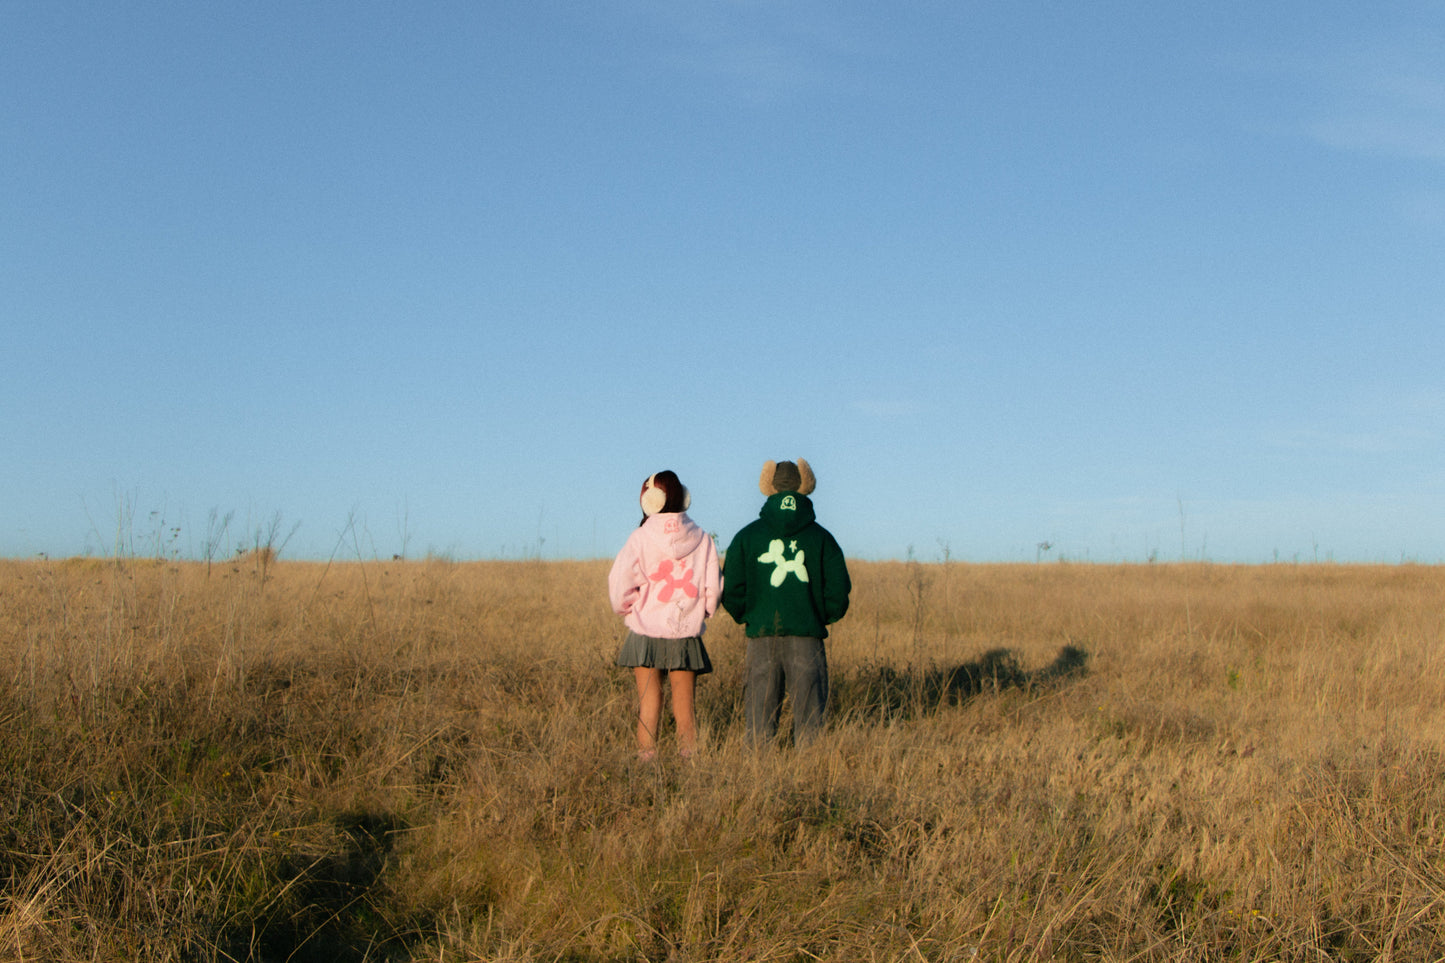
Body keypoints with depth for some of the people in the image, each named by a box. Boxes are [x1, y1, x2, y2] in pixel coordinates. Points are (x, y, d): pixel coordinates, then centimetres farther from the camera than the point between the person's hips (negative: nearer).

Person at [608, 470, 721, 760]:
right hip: (686, 636, 2)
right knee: (684, 706, 9)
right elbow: (713, 587, 0)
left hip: (645, 631, -1)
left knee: (648, 704, 6)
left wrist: (626, 610, 11)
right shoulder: (702, 539, -1)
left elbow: (619, 584, -9)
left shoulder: (640, 537, -8)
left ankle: (646, 756, 4)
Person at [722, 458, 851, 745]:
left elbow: (731, 591, 1)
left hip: (761, 636, 1)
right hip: (807, 636, -1)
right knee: (809, 713, 4)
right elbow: (839, 589, -1)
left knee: (760, 714, 7)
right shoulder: (820, 537, 1)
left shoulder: (747, 536, 3)